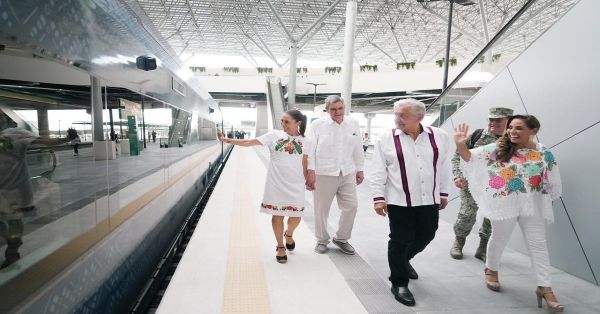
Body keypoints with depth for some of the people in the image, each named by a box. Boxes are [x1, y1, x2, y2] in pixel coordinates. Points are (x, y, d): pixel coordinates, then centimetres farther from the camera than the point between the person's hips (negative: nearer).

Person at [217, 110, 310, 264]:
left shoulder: (305, 142, 2)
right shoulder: (274, 135, -1)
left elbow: (304, 164, 9)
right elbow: (249, 142, -3)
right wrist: (227, 140, -7)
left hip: (296, 185, 1)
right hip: (276, 184, -1)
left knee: (296, 217, 5)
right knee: (277, 215, 5)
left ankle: (289, 234, 40)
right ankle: (280, 246, 28)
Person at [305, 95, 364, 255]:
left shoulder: (353, 124, 5)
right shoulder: (318, 125, -5)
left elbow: (357, 149, 11)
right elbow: (310, 150, -6)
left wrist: (359, 169, 13)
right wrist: (311, 171, -11)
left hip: (347, 173, 3)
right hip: (324, 174, -3)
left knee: (351, 206, 6)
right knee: (322, 209, 8)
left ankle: (341, 238, 28)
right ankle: (322, 240, 29)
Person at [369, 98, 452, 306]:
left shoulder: (439, 137, 1)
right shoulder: (387, 139, -6)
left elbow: (445, 167, 9)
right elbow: (378, 171, -5)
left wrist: (443, 193, 11)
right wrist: (378, 198, -9)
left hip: (429, 200, 4)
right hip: (400, 201, -3)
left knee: (425, 236, 18)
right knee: (400, 241, 3)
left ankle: (404, 260, 47)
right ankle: (399, 284, 21)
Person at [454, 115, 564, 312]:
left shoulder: (544, 154, 0)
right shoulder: (498, 149, -5)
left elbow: (551, 183, 9)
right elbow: (472, 158, -12)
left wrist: (545, 199, 8)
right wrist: (461, 146, -28)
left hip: (533, 206, 2)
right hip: (505, 204, -1)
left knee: (538, 244, 6)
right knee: (499, 238, 14)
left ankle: (544, 287, 18)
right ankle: (491, 270, 37)